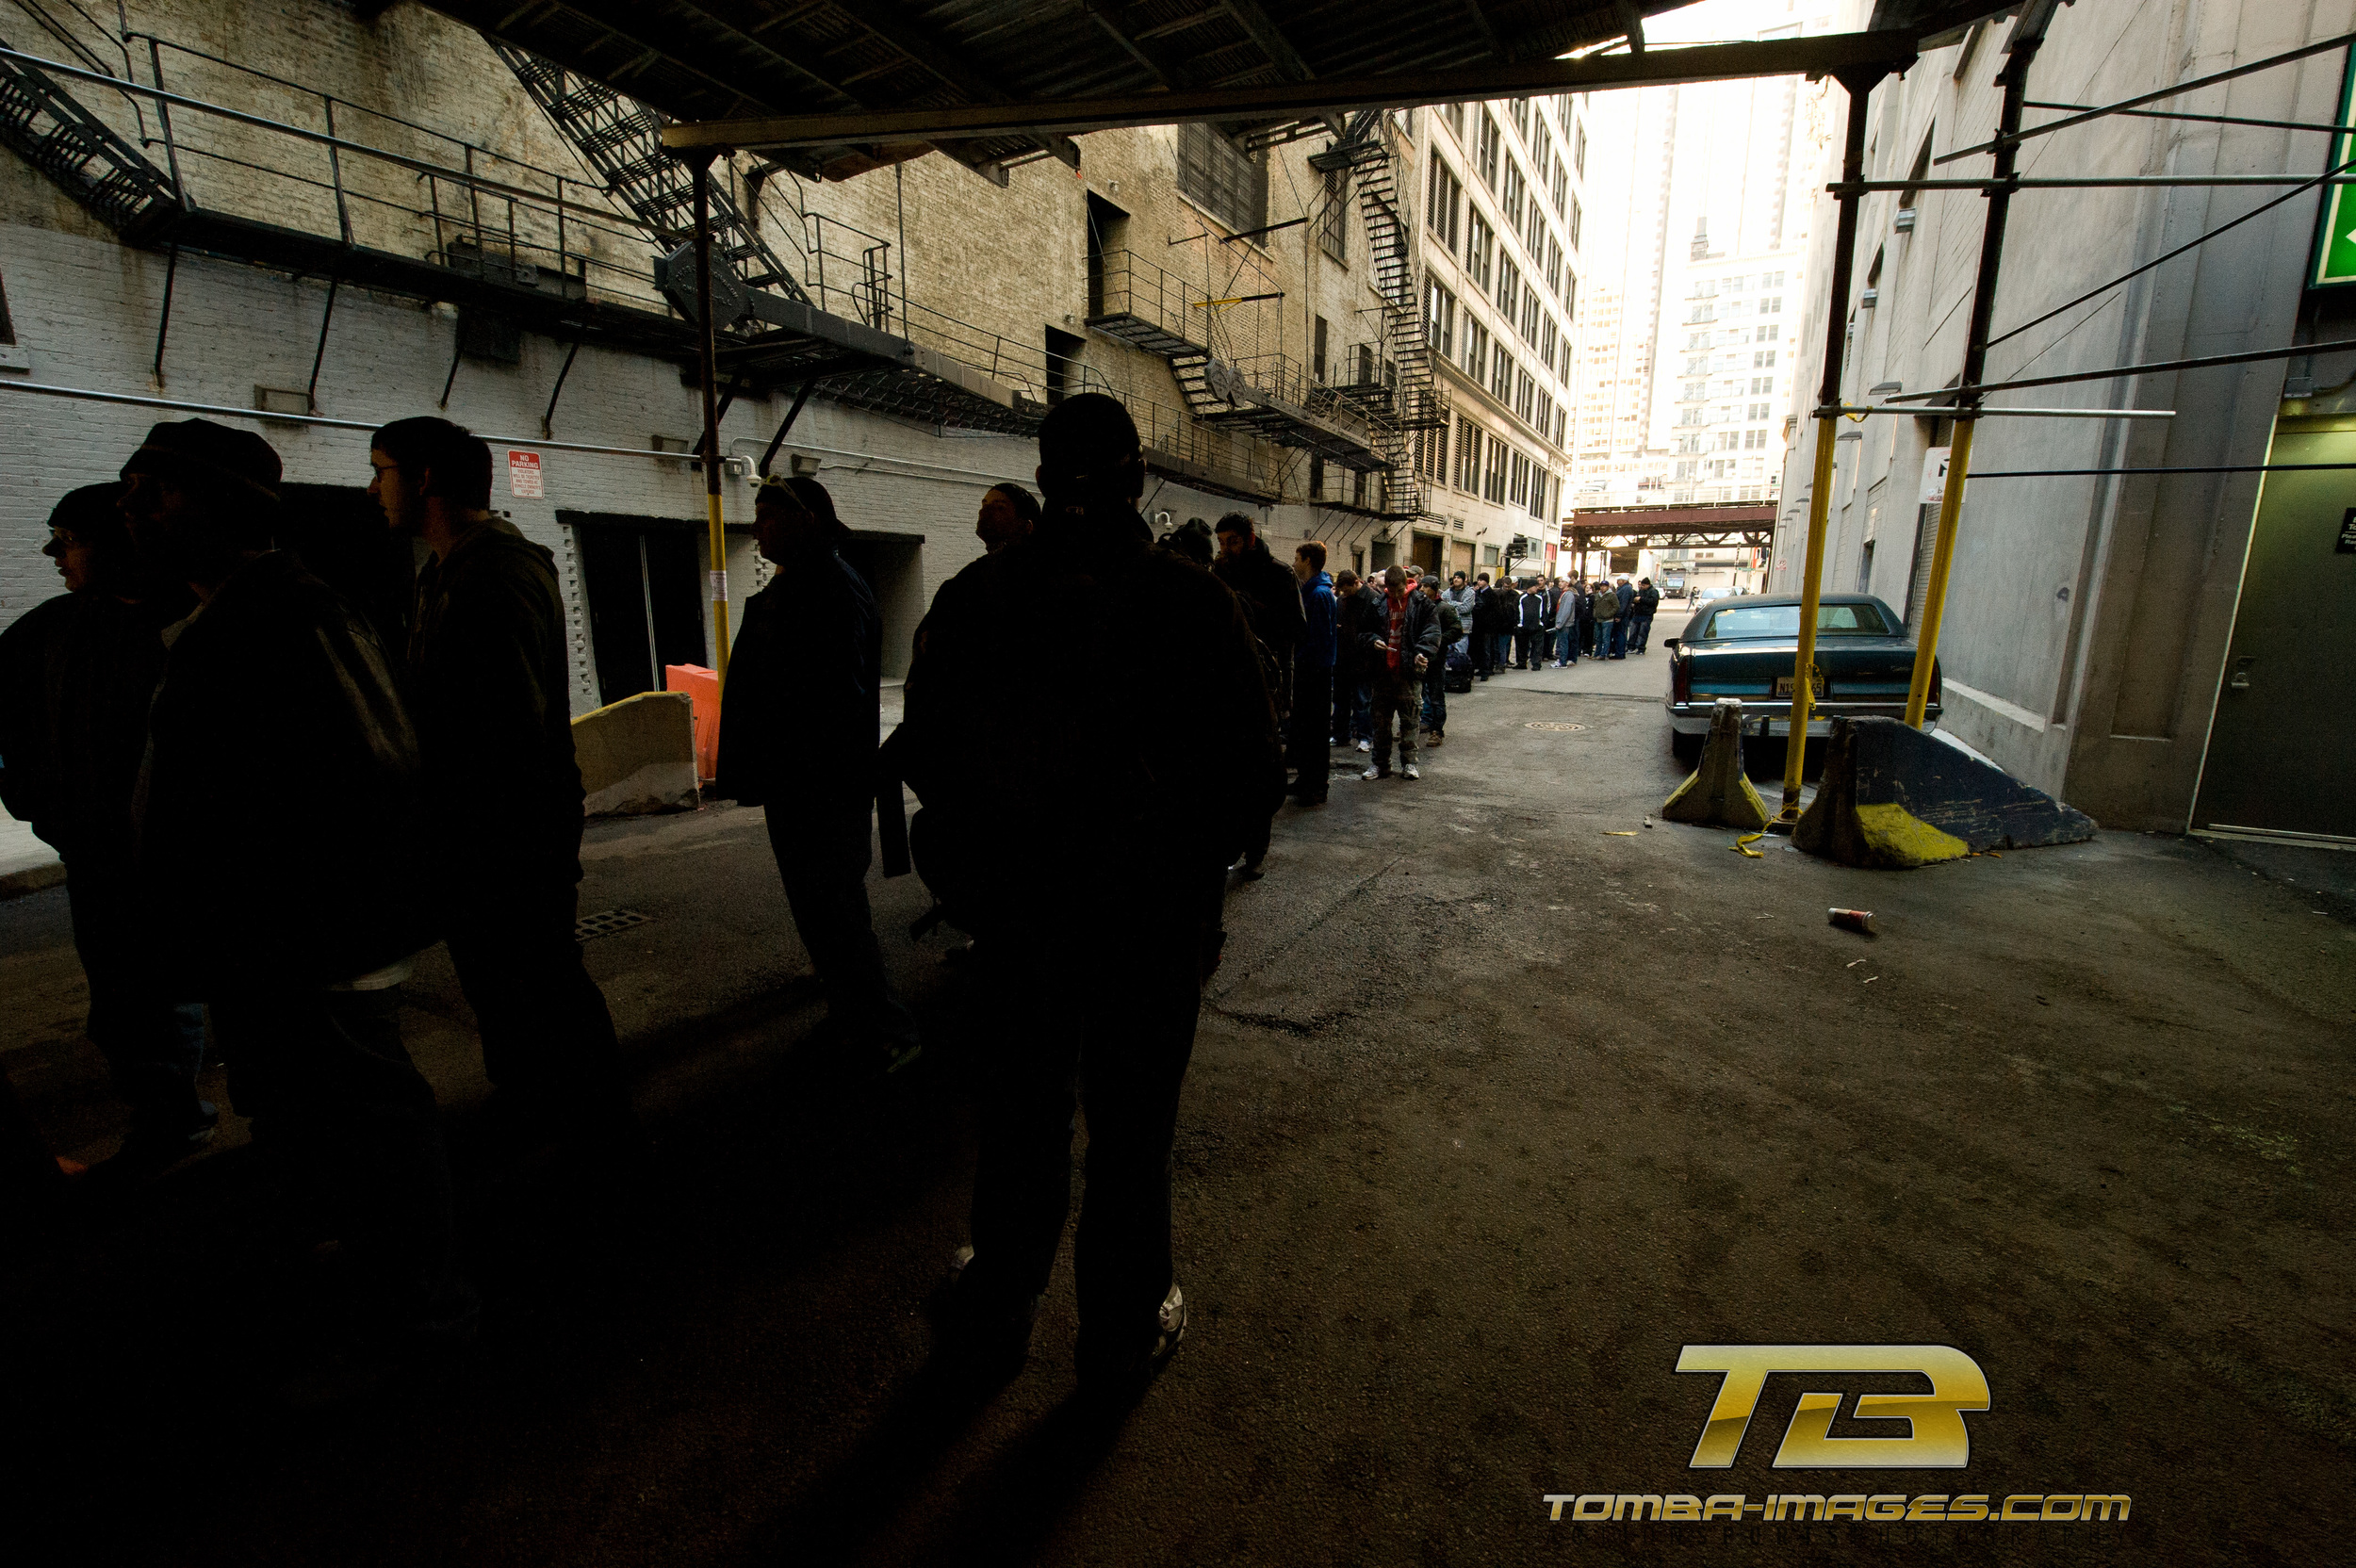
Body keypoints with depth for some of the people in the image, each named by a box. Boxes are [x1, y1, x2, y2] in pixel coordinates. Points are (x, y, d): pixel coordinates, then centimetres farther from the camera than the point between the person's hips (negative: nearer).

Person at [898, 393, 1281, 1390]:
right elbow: (1256, 776, -13)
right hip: (1154, 913, -2)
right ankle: (1126, 1331, 36)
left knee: (1021, 1114, 21)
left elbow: (925, 756, -2)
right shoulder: (1196, 605, -14)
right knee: (1132, 1126, 15)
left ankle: (996, 1314, 42)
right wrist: (1188, 851, 6)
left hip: (1016, 906, 3)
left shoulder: (972, 598, -7)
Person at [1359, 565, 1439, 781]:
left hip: (1409, 673, -3)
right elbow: (1363, 632, 11)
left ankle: (1408, 762, 15)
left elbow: (1432, 631, -4)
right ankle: (1380, 763, 18)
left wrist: (1423, 651, -21)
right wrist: (1372, 640, -11)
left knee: (1409, 720, 4)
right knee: (1381, 720, 8)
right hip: (1383, 672, 3)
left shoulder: (1421, 604, -1)